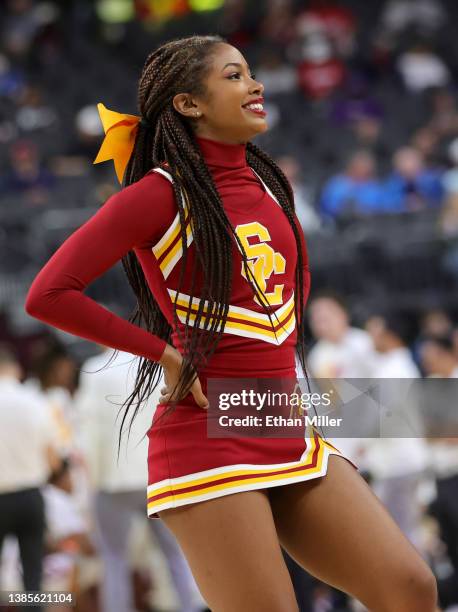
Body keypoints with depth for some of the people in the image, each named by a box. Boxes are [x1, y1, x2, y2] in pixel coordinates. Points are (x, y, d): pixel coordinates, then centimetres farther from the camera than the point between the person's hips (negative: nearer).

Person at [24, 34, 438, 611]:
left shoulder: (264, 181, 12)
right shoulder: (160, 194, -8)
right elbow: (48, 294, -14)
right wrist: (165, 353, -10)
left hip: (288, 431, 7)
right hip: (208, 434, -7)